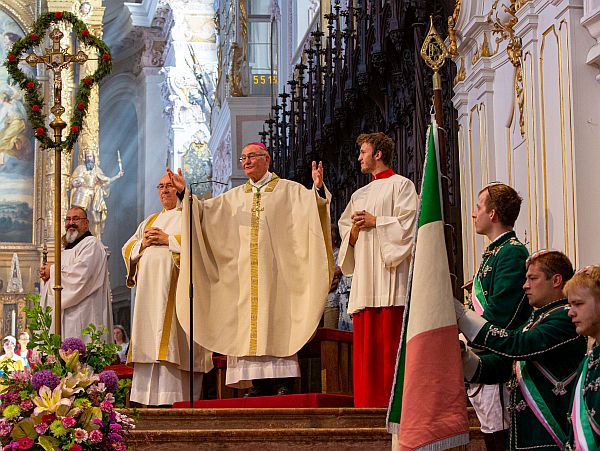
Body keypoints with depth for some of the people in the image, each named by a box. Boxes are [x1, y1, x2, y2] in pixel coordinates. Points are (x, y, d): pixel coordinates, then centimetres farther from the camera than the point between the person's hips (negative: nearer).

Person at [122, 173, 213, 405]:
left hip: (175, 287, -6)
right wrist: (142, 244, 0)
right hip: (150, 288, 6)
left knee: (175, 341, -13)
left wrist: (168, 240, -11)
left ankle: (179, 396, -16)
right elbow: (128, 248, 21)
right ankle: (149, 396, -4)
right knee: (150, 342, -2)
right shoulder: (150, 221, 27)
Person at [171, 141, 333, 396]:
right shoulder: (235, 197, 19)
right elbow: (204, 210, 19)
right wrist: (184, 192, 5)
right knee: (251, 325, -1)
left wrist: (318, 188, -27)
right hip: (245, 274, 5)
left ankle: (284, 381, -10)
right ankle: (261, 384, 0)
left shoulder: (289, 190, 6)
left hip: (275, 269, -4)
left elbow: (315, 202, -7)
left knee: (277, 320, -9)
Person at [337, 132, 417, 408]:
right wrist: (356, 228, 3)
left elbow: (407, 225, -6)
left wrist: (374, 222, -6)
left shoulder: (401, 185, 5)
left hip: (389, 275, -7)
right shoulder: (359, 195, 26)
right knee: (364, 342, -1)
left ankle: (393, 403, -12)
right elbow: (347, 238, 23)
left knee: (389, 341, -13)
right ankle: (367, 404, -1)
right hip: (363, 279, 7)